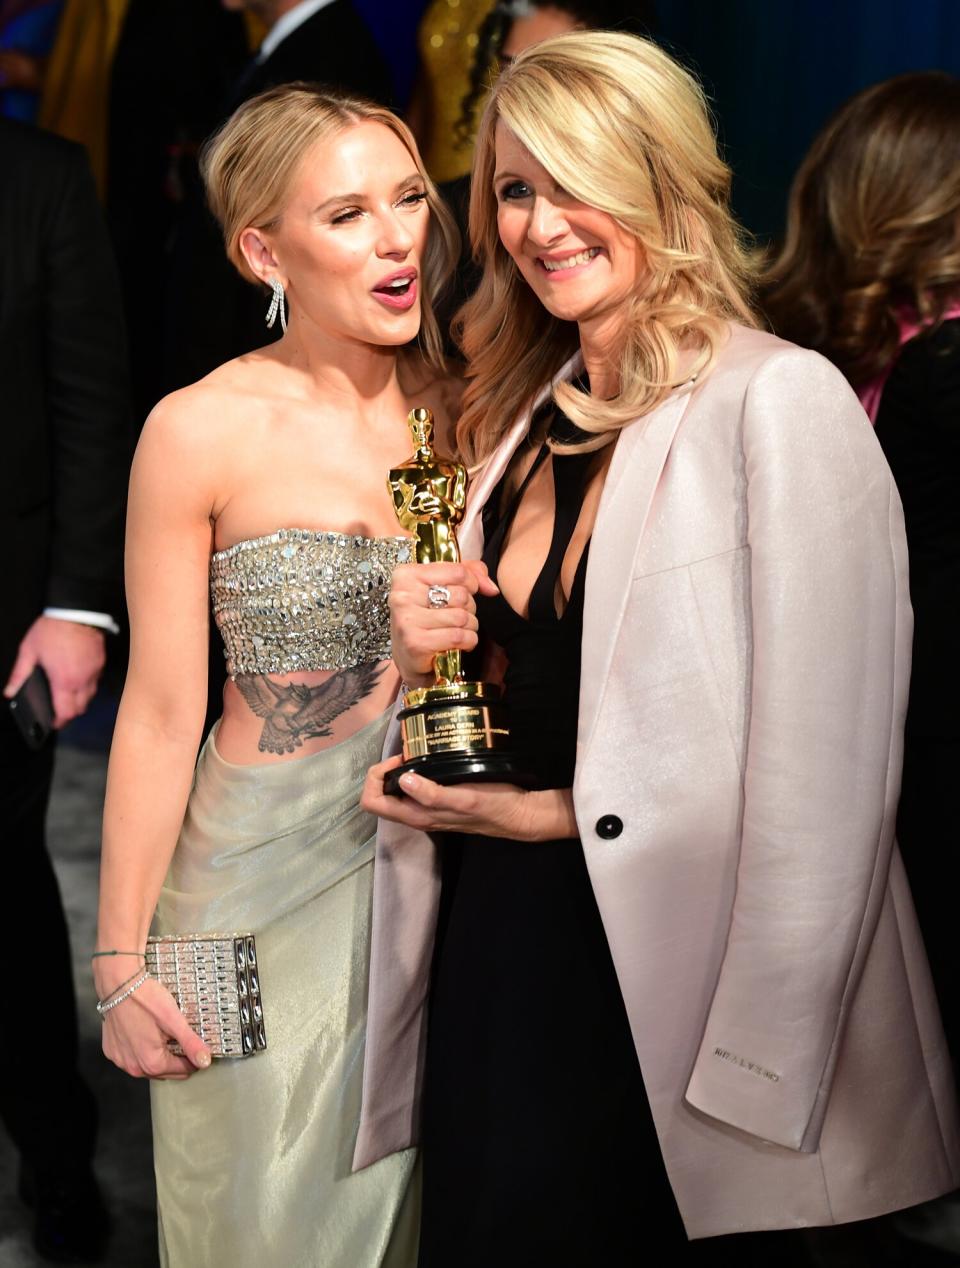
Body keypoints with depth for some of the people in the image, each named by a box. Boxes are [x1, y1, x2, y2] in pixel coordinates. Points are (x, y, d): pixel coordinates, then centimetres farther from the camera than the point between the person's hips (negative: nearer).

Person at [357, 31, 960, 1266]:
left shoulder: (779, 401, -13)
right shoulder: (520, 420, 10)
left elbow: (820, 780, -19)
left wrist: (557, 813, -13)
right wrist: (423, 658, -1)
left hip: (666, 1013, -6)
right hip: (493, 970, 7)